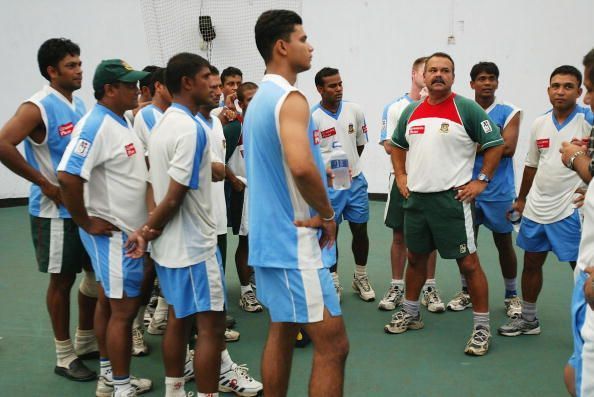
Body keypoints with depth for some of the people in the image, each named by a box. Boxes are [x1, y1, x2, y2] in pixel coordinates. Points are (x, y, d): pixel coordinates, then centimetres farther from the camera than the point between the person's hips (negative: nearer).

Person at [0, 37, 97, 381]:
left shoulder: (80, 105, 9)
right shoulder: (38, 107, -14)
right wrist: (44, 183, -21)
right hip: (56, 211, -7)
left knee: (98, 273, 14)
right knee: (62, 280, 4)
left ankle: (86, 342, 32)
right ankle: (65, 356, 19)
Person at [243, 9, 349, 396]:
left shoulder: (260, 98, 15)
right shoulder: (291, 98, -16)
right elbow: (301, 165, -34)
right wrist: (327, 213, -17)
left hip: (269, 235, 10)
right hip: (294, 240, -10)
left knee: (282, 331, 18)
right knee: (333, 344, -4)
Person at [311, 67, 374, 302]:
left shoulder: (354, 110, 1)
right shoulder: (312, 118, -10)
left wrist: (350, 165, 13)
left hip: (355, 180, 3)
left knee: (360, 230, 10)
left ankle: (361, 278, 27)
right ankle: (334, 282, 20)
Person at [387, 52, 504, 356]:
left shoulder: (467, 109, -7)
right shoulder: (411, 111, 9)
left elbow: (495, 144, -5)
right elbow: (397, 145, 23)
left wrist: (481, 181, -8)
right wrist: (401, 177, 13)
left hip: (452, 199, -5)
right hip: (415, 198, 6)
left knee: (468, 263, -3)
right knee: (416, 257, 18)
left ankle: (482, 327, 8)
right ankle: (410, 313, 34)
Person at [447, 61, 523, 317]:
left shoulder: (509, 113, -4)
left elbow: (508, 148, -14)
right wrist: (491, 143, -12)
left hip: (499, 191, -2)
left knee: (504, 243, 8)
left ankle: (511, 295, 23)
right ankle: (466, 292, 27)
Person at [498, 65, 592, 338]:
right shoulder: (539, 124, 7)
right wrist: (521, 199, 22)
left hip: (570, 210, -6)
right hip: (535, 209, 6)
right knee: (531, 263, 15)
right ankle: (528, 319, 32)